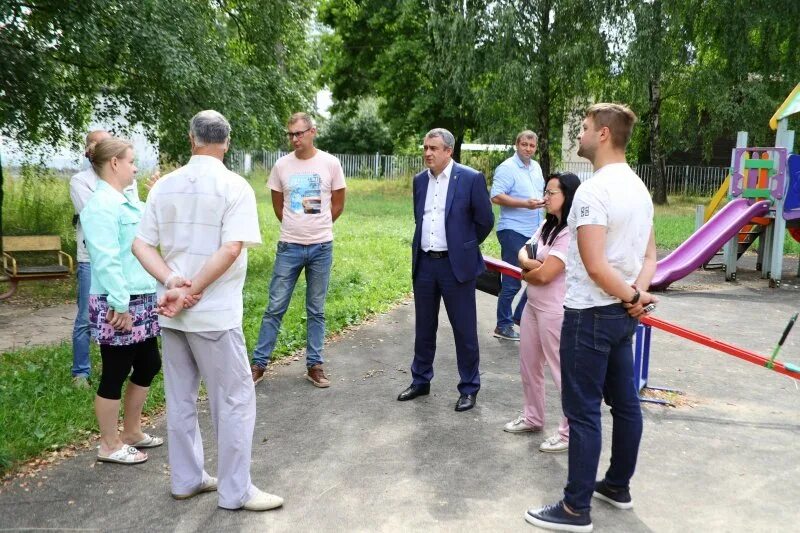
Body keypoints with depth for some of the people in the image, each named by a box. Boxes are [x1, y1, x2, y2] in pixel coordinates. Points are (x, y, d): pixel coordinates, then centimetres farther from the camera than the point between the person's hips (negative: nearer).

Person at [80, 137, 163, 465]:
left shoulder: (124, 202, 13)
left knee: (148, 365, 17)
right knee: (115, 374, 3)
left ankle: (131, 432, 33)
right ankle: (109, 445, 18)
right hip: (119, 305, -10)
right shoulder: (102, 205, -17)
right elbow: (106, 261, -22)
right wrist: (121, 305, -22)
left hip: (140, 301, 10)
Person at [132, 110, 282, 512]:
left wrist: (174, 282, -12)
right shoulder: (234, 186, -10)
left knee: (179, 398, 16)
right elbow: (231, 249, -20)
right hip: (213, 313, -6)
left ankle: (186, 479, 28)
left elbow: (140, 244, 0)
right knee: (234, 401, 5)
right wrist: (190, 292, -15)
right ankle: (235, 491, 13)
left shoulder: (165, 185, 5)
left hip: (171, 311, 6)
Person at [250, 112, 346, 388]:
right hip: (289, 247, 0)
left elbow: (338, 204, 8)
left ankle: (314, 366, 19)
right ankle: (259, 363, 14)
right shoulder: (282, 165, 0)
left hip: (321, 247, 0)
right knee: (275, 308, 4)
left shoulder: (330, 163, -3)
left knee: (316, 311, 10)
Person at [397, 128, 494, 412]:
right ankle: (420, 381, 30)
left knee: (464, 330, 4)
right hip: (424, 263, 5)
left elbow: (485, 220, -2)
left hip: (455, 264, -5)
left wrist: (464, 247, 8)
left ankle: (469, 388, 17)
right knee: (424, 327, 15)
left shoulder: (471, 179, -9)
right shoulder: (420, 180, 8)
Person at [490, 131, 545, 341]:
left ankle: (520, 316, 28)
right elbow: (496, 197, -19)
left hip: (534, 231, 8)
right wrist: (525, 203, -25)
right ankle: (503, 326, 8)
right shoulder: (507, 168, -11)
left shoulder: (536, 167, 14)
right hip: (513, 231, -8)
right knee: (512, 281, -3)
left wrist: (543, 201, 4)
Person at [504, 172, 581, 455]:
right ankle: (533, 418, 36)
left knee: (562, 371, 1)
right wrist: (531, 264, -14)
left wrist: (526, 274, -1)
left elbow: (544, 275, -23)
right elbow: (523, 252, 9)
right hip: (533, 305, 10)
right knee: (528, 365, 19)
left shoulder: (571, 233, -20)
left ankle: (570, 432, 14)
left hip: (555, 311, -10)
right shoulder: (547, 225, 10)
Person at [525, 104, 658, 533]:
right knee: (625, 403, 17)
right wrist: (637, 295, -5)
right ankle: (618, 486, 32)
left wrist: (633, 297, -11)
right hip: (622, 313, 9)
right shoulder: (638, 188, 11)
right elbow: (649, 256, 11)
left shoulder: (592, 191, -19)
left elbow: (595, 266, -24)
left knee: (583, 412, -1)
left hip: (591, 314, -9)